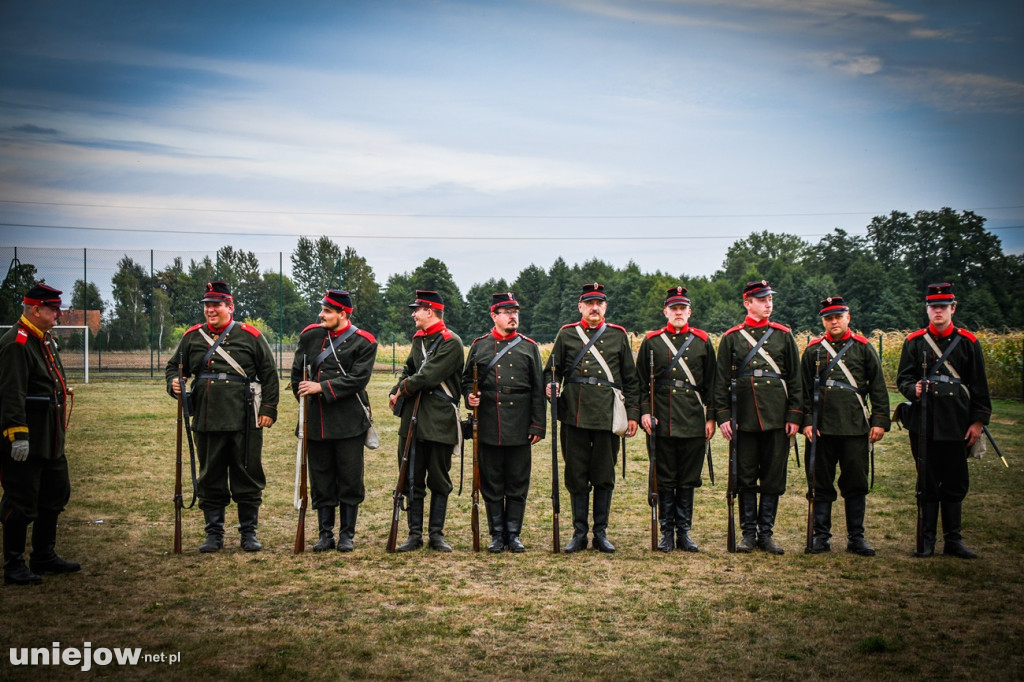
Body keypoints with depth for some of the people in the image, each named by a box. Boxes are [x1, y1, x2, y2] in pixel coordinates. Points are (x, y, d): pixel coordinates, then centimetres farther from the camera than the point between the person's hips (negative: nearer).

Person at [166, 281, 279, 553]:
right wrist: (174, 384, -4)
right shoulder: (192, 337, 9)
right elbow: (174, 366, 18)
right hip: (207, 420, 3)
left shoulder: (250, 335, 2)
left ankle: (249, 533, 15)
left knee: (248, 476, 4)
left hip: (244, 421, -2)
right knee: (211, 478, 9)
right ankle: (214, 534, 19)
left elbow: (270, 374, 3)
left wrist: (269, 408, -4)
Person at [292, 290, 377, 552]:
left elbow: (358, 379, -14)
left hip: (349, 420, -4)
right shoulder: (310, 335, 7)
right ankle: (325, 534, 17)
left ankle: (347, 535, 14)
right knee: (321, 479, 8)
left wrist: (322, 387, -18)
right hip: (317, 420, 4)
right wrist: (303, 395, 10)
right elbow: (297, 371, 19)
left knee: (350, 480, 3)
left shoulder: (363, 342, -5)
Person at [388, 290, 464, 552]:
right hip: (413, 420, 7)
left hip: (440, 421, -6)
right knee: (412, 479, 7)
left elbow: (429, 376, -19)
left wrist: (402, 390, -7)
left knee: (439, 480, 5)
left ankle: (436, 534, 14)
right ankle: (415, 534, 15)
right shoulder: (419, 339, 13)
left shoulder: (451, 342, -12)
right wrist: (395, 393, 2)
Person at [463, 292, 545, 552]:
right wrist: (469, 396, -9)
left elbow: (538, 389, 5)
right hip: (489, 427, 0)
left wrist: (538, 425, -1)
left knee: (518, 482, 5)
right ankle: (497, 534, 17)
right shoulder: (479, 345, 8)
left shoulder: (529, 346, 6)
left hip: (519, 426, 0)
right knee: (491, 482, 6)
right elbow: (466, 379, 14)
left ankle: (514, 534, 16)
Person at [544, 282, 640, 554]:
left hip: (608, 416, 0)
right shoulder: (566, 334, 8)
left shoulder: (618, 335, 9)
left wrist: (633, 414, 5)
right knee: (576, 476, 4)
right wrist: (550, 387, -10)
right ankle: (579, 532, 15)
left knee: (604, 476, 6)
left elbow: (631, 378, 10)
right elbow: (552, 370, 12)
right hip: (574, 416, 0)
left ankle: (601, 532, 16)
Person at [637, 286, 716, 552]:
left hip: (693, 420, 1)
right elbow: (641, 380, 5)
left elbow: (710, 382, 9)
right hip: (662, 420, -1)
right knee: (665, 480, 4)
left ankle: (684, 533, 16)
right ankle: (667, 533, 13)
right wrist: (644, 411, -7)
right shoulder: (652, 341, 6)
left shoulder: (702, 341, 8)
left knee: (688, 480, 7)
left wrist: (711, 417, 4)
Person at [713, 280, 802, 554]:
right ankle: (748, 533, 14)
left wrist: (795, 416, 0)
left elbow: (795, 378, 7)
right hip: (744, 417, -1)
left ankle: (766, 533, 14)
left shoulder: (783, 335, 7)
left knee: (773, 477, 4)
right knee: (745, 478, 4)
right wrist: (722, 416, -4)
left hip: (777, 416, 1)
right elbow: (721, 380, 4)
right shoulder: (731, 337, 4)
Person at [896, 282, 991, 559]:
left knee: (955, 484, 7)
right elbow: (902, 378, 5)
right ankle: (927, 540, 12)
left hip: (957, 425, 1)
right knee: (928, 484, 5)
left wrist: (978, 421, 1)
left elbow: (979, 386, 6)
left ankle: (953, 539, 17)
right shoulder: (914, 341, 4)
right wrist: (913, 389, -18)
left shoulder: (968, 342, 5)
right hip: (923, 424, -1)